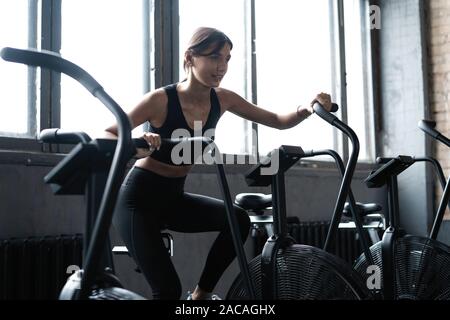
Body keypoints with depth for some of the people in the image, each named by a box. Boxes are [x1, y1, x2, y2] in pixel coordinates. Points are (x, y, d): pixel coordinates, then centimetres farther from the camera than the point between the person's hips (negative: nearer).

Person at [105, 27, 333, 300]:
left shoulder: (222, 99, -7)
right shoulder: (161, 99, -22)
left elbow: (277, 121, -1)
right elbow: (103, 136, -20)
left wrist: (307, 109, -21)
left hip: (173, 198, 6)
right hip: (139, 198, -6)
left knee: (238, 220, -17)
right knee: (168, 288, -14)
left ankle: (202, 294, 2)